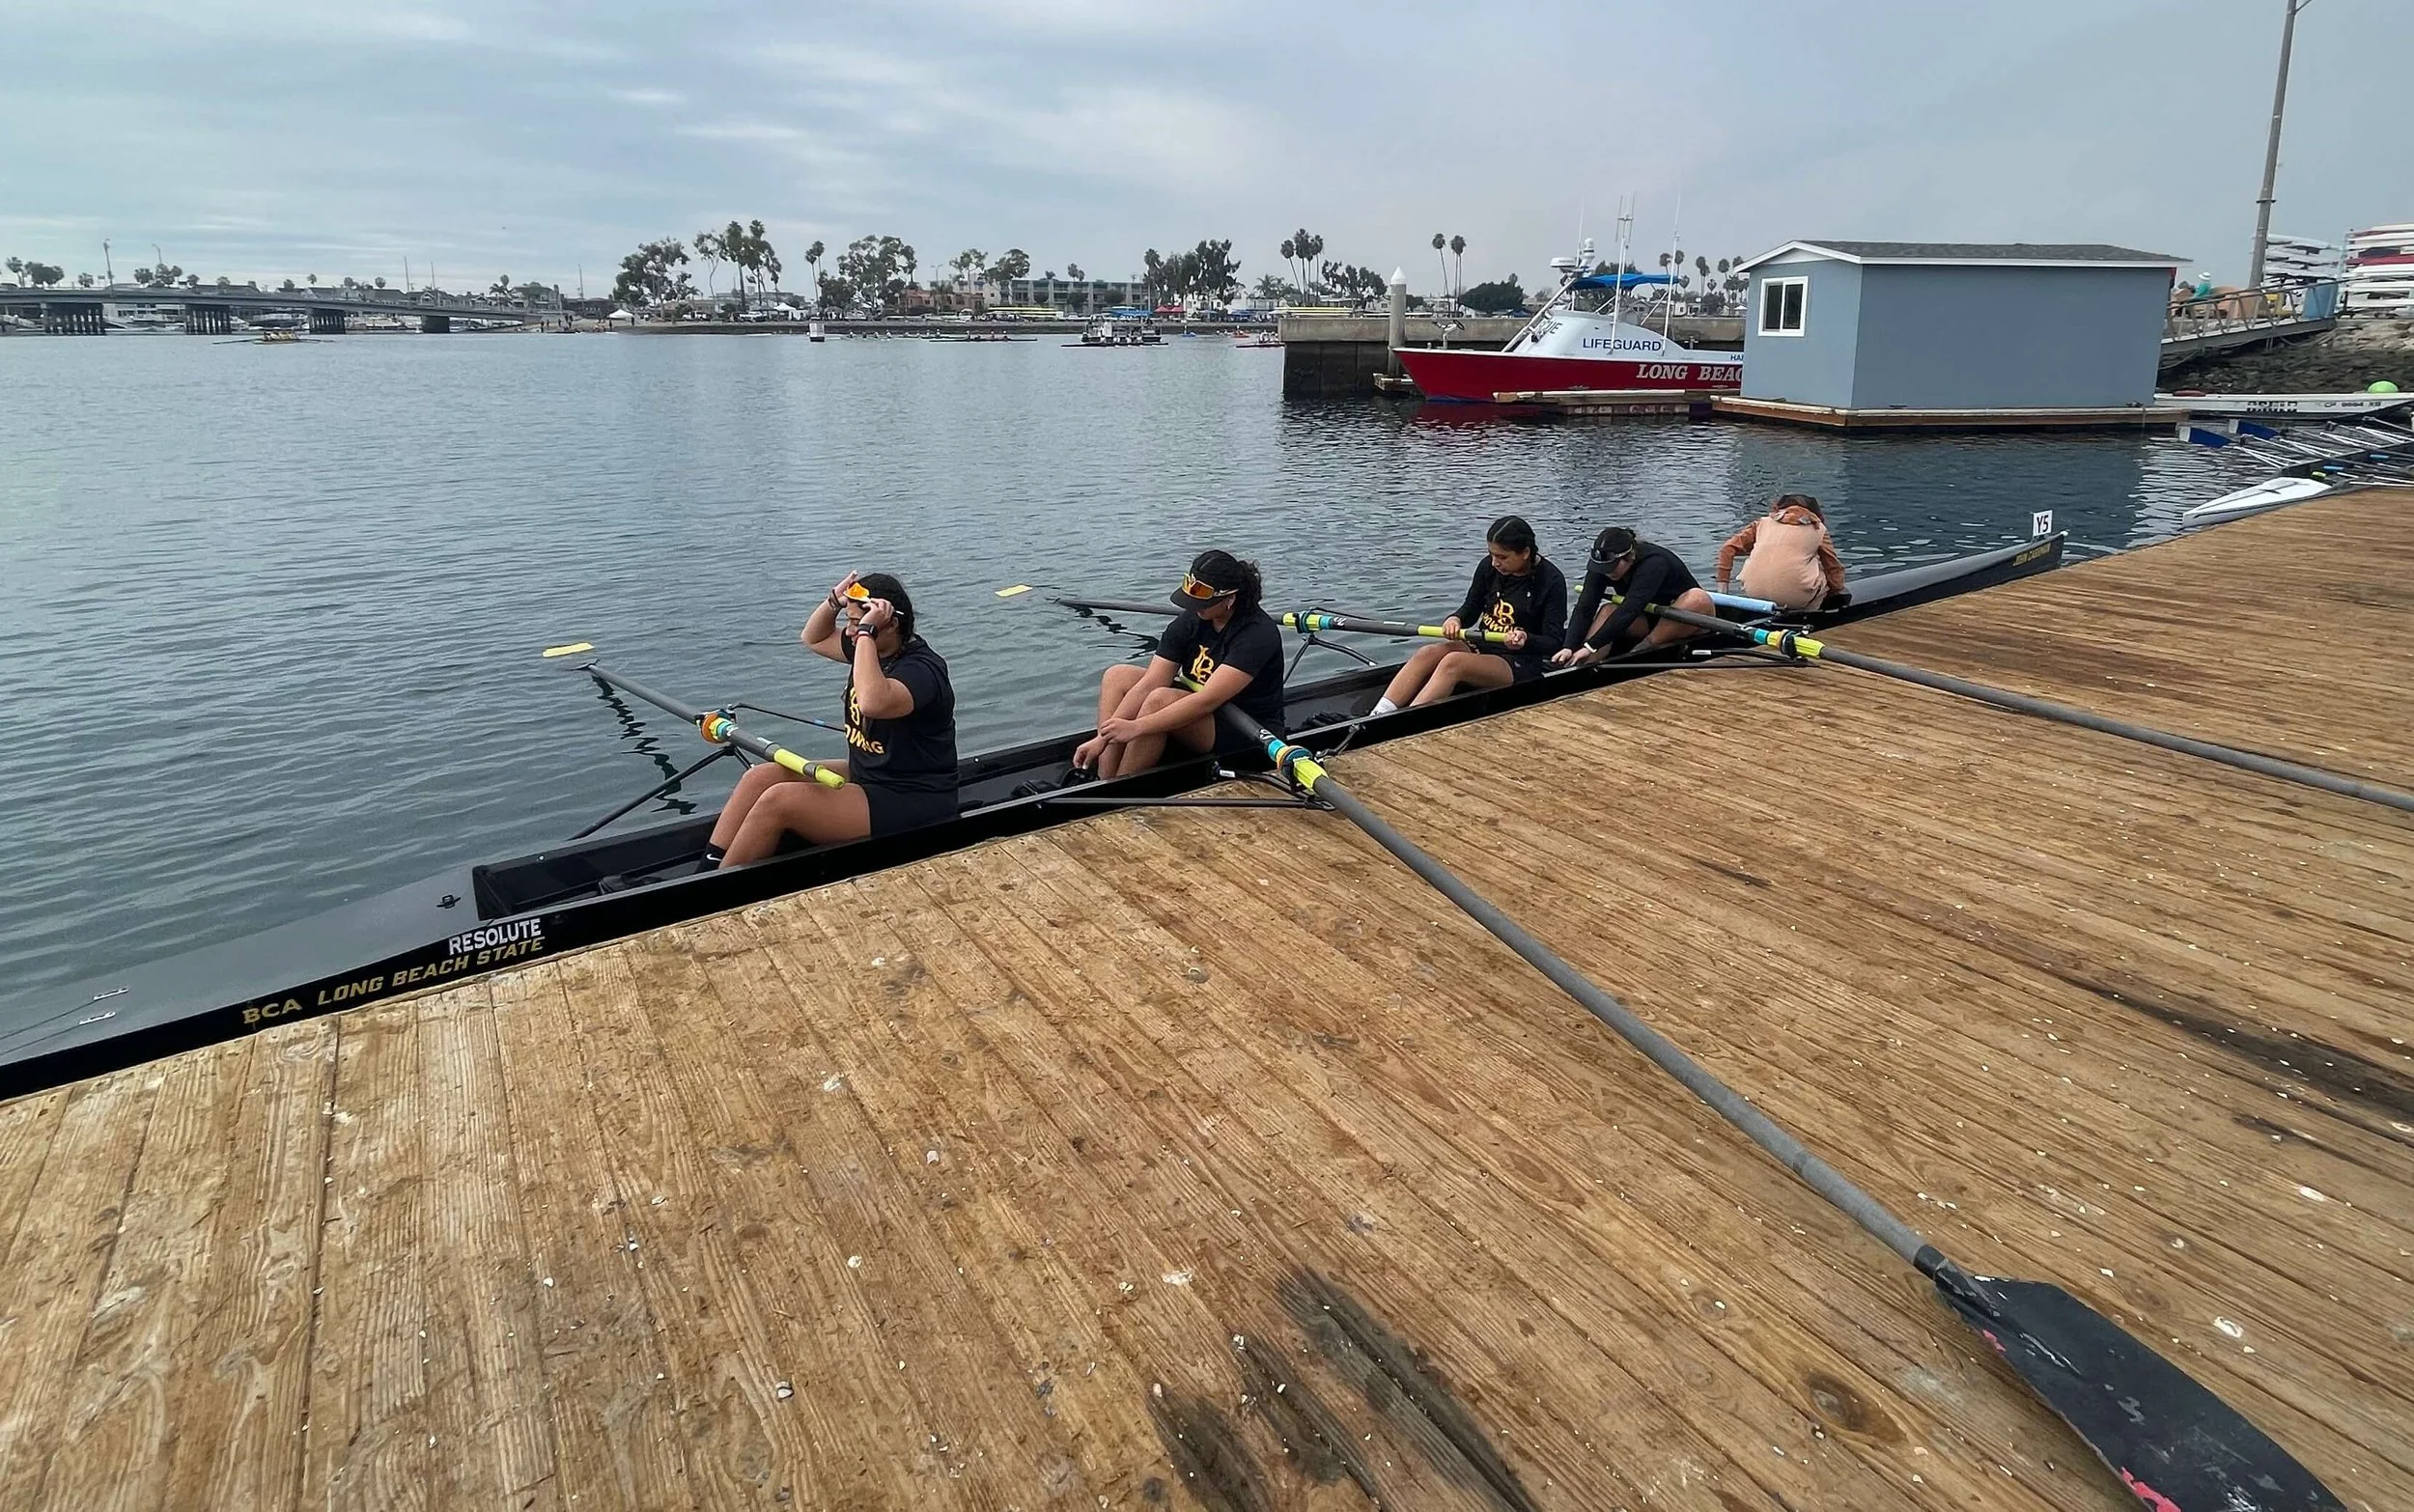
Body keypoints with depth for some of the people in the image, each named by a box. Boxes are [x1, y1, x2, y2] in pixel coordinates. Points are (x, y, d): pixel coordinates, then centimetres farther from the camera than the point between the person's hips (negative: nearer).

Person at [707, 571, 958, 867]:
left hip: (909, 805, -10)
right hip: (864, 776, 10)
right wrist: (834, 601, 4)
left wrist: (866, 631, -34)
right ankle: (707, 868, -4)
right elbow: (814, 639, 24)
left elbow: (873, 703, -43)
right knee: (761, 777, -1)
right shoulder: (872, 648, 6)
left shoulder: (922, 668, -22)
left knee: (778, 800, -21)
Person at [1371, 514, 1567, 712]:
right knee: (1428, 653, -23)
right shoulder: (1489, 566, 3)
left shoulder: (1551, 580, -11)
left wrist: (1526, 640, -32)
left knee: (1453, 662, -32)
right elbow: (1471, 608, 14)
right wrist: (1455, 620, -9)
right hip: (1482, 647, 6)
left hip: (1521, 664, -6)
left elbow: (1555, 642, -11)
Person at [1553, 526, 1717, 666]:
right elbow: (1585, 607, -24)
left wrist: (1590, 646, -46)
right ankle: (1583, 666, -41)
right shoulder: (1603, 564, -15)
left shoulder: (1654, 563, -32)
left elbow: (1630, 610, -42)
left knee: (1698, 598, -35)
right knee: (1607, 611, -22)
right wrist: (1569, 648, -39)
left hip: (1686, 624, -4)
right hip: (1647, 622, 4)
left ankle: (1641, 651, -32)